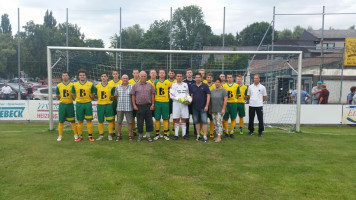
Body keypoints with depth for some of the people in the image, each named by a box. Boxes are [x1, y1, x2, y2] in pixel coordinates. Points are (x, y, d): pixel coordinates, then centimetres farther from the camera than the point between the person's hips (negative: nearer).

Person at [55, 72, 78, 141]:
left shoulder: (72, 85, 1)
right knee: (61, 121, 5)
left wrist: (71, 99, -7)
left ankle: (76, 135, 12)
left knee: (72, 121, 3)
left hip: (70, 104, -1)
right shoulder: (59, 85, 5)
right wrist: (62, 100, 5)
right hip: (62, 105, 1)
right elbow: (57, 96, 12)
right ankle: (60, 136, 14)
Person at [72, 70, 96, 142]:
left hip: (88, 104, -1)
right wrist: (78, 100, 2)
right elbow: (73, 96, 12)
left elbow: (93, 96, 9)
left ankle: (90, 136, 8)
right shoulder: (75, 85, 6)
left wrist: (91, 96, -7)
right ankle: (80, 136, 17)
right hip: (79, 104, 2)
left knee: (89, 120, 0)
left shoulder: (90, 84, 2)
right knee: (80, 121, 7)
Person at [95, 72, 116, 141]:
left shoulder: (111, 86, 1)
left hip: (108, 105, -2)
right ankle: (101, 135, 18)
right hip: (100, 105, 2)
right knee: (100, 121, 7)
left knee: (110, 120, 0)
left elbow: (113, 96, 7)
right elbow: (95, 95, 12)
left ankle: (110, 135, 10)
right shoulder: (97, 86, 6)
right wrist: (100, 99, 3)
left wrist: (111, 98, -7)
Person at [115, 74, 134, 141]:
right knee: (119, 122, 8)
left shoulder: (131, 87, 3)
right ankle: (119, 135, 19)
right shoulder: (117, 87, 8)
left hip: (129, 108, -2)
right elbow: (116, 96, 14)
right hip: (119, 107, 2)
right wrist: (119, 101, 7)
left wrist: (133, 104, 1)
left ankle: (130, 135, 14)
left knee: (129, 122, 3)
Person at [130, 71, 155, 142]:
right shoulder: (135, 85, 5)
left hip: (148, 106, 1)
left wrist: (152, 104, 1)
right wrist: (134, 105, -2)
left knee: (149, 121, 4)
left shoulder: (150, 85, 8)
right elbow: (133, 95, 5)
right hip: (139, 106, -1)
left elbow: (152, 95, 8)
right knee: (140, 122, 4)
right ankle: (140, 136, 17)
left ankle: (148, 135, 16)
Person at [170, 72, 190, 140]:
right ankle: (176, 135, 6)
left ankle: (184, 134, 11)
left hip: (184, 104, 3)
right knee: (176, 120, 0)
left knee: (184, 119, 5)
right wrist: (179, 99, -16)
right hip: (176, 103, -3)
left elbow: (188, 93, 18)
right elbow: (171, 95, -6)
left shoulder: (185, 85, 15)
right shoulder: (173, 85, 3)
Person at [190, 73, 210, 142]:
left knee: (204, 121, -5)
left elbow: (208, 96, -3)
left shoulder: (205, 86, -1)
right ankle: (198, 135, 19)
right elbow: (191, 95, 13)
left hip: (203, 107, -3)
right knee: (196, 121, 9)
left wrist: (207, 106, -10)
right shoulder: (192, 86, 8)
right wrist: (190, 102, 1)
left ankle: (205, 136, 0)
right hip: (195, 107, 3)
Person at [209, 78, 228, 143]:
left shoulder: (223, 90, -5)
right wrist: (210, 109, 12)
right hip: (213, 110, 6)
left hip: (220, 110, -6)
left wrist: (223, 109, -15)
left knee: (219, 123, -8)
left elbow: (225, 100, -10)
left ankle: (219, 137, -4)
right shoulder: (212, 90, 12)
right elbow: (210, 100, 15)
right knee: (215, 123, 9)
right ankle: (217, 135, 18)